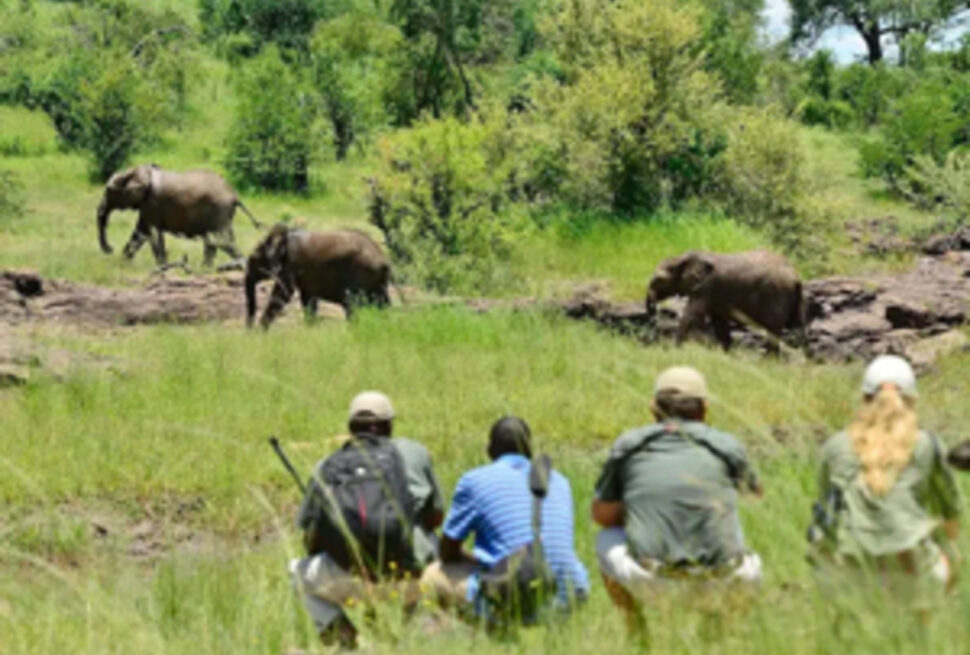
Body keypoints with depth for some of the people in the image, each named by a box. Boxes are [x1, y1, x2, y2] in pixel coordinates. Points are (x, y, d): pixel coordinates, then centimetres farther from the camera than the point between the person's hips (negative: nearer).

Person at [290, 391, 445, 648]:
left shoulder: (326, 468, 16)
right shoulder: (413, 452, 15)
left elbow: (307, 528, 18)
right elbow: (436, 516, 24)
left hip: (349, 583, -1)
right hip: (405, 580, 1)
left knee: (300, 571, 32)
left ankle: (336, 630, 8)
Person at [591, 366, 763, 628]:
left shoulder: (628, 445, 8)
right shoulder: (726, 446, 9)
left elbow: (602, 514, 18)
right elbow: (755, 489, 30)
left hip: (651, 585, -1)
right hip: (720, 586, 1)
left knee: (607, 540, 30)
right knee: (751, 567, 36)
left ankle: (637, 628, 22)